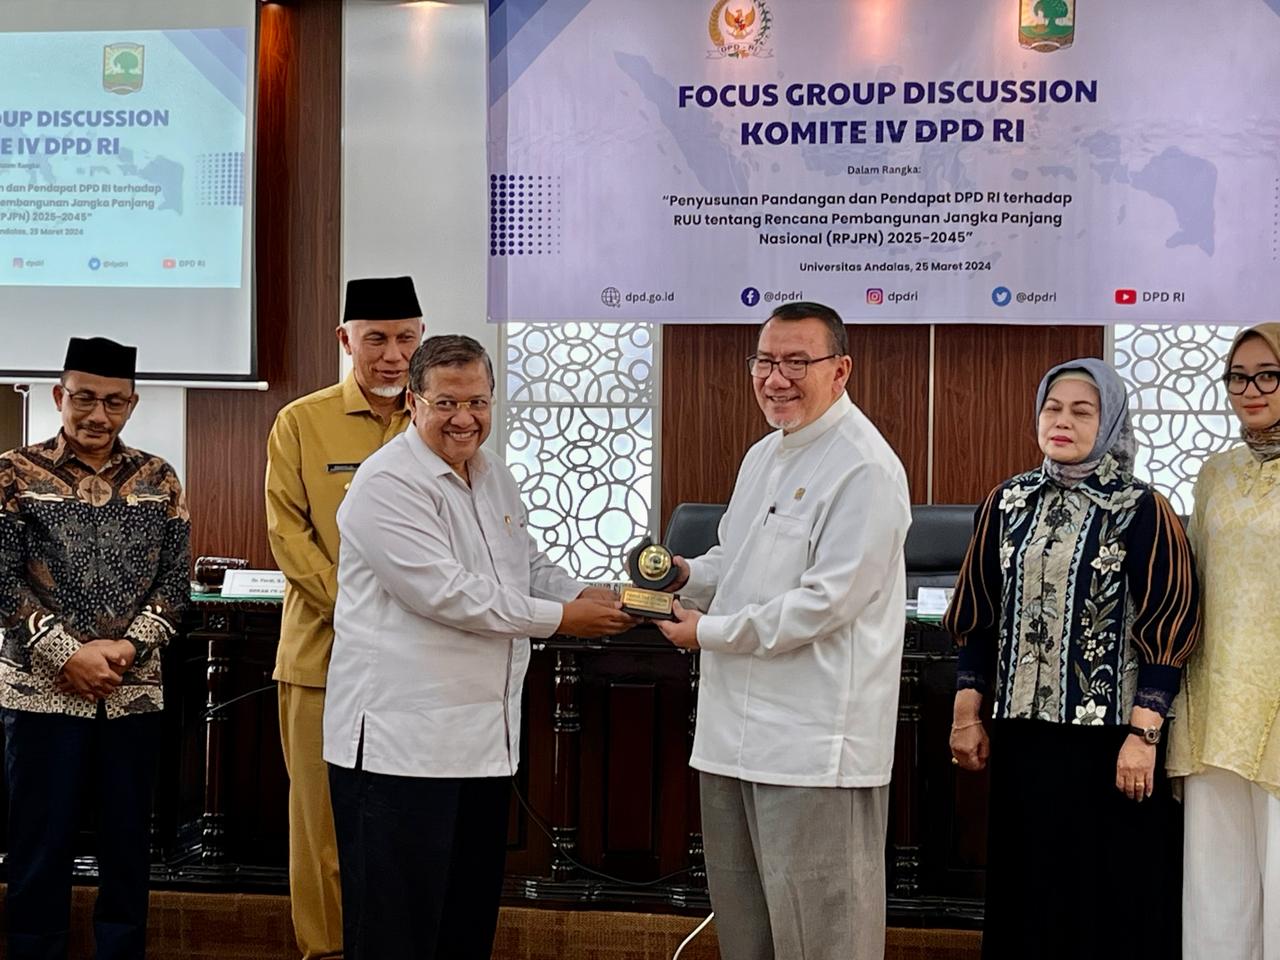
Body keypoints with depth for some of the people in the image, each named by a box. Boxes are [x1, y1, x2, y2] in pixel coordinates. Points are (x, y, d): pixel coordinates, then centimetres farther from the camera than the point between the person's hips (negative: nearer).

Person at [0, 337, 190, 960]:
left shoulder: (159, 480, 6)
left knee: (128, 843, 10)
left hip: (134, 691, 2)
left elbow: (175, 578, 5)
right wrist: (67, 655, -13)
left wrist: (129, 646, -10)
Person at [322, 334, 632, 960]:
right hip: (402, 738, -8)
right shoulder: (388, 484, -14)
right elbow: (446, 593, -21)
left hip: (485, 736, 9)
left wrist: (581, 594, 2)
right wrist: (560, 618, -15)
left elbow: (528, 564, 24)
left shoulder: (494, 475, 13)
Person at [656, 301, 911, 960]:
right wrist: (689, 574, 7)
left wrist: (709, 633, -12)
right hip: (736, 729, 9)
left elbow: (825, 601, -20)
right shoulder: (763, 455, 16)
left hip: (813, 743, -9)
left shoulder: (864, 468, -14)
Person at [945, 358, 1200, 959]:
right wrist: (968, 715, 6)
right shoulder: (1007, 503, 7)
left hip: (1108, 736, -4)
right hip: (1021, 734, 4)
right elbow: (978, 619, 10)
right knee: (1026, 888, 11)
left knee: (1111, 895, 4)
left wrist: (1144, 733, -15)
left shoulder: (1141, 510, -5)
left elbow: (1164, 631, -9)